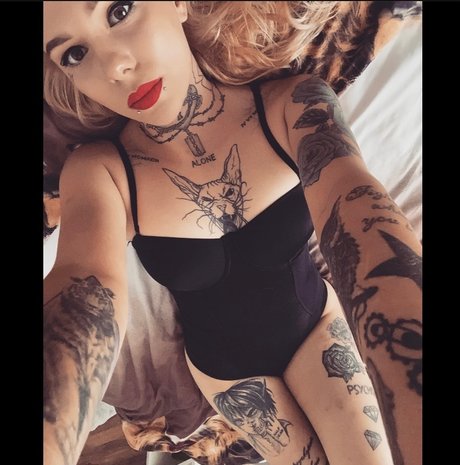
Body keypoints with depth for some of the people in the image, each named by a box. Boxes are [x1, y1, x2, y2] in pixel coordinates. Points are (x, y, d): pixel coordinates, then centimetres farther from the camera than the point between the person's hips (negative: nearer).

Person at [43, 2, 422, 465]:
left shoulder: (292, 108, -23)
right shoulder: (98, 170, -22)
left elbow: (366, 229, -40)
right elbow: (86, 287, -40)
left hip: (316, 324, 0)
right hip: (221, 363, 1)